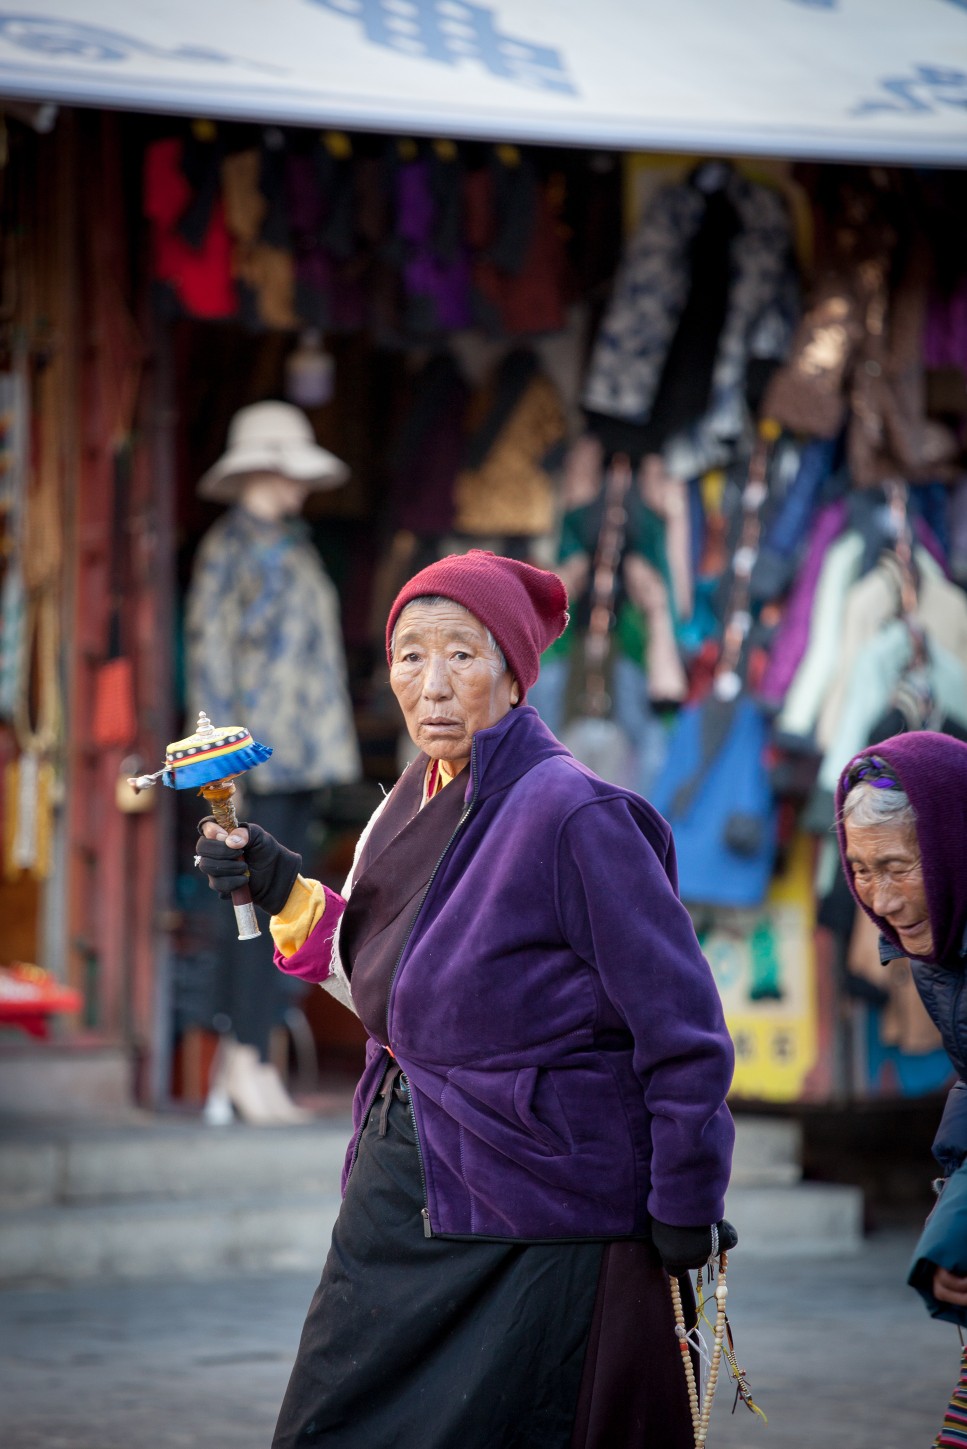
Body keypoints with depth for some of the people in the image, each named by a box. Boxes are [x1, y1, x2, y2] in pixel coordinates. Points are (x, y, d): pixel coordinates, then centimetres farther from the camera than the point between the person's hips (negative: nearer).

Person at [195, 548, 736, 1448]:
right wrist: (284, 893, 8)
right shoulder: (414, 807, 8)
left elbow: (681, 1026, -14)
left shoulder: (574, 817, -17)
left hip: (529, 1222, -8)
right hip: (401, 1195, 8)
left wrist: (684, 1214, -10)